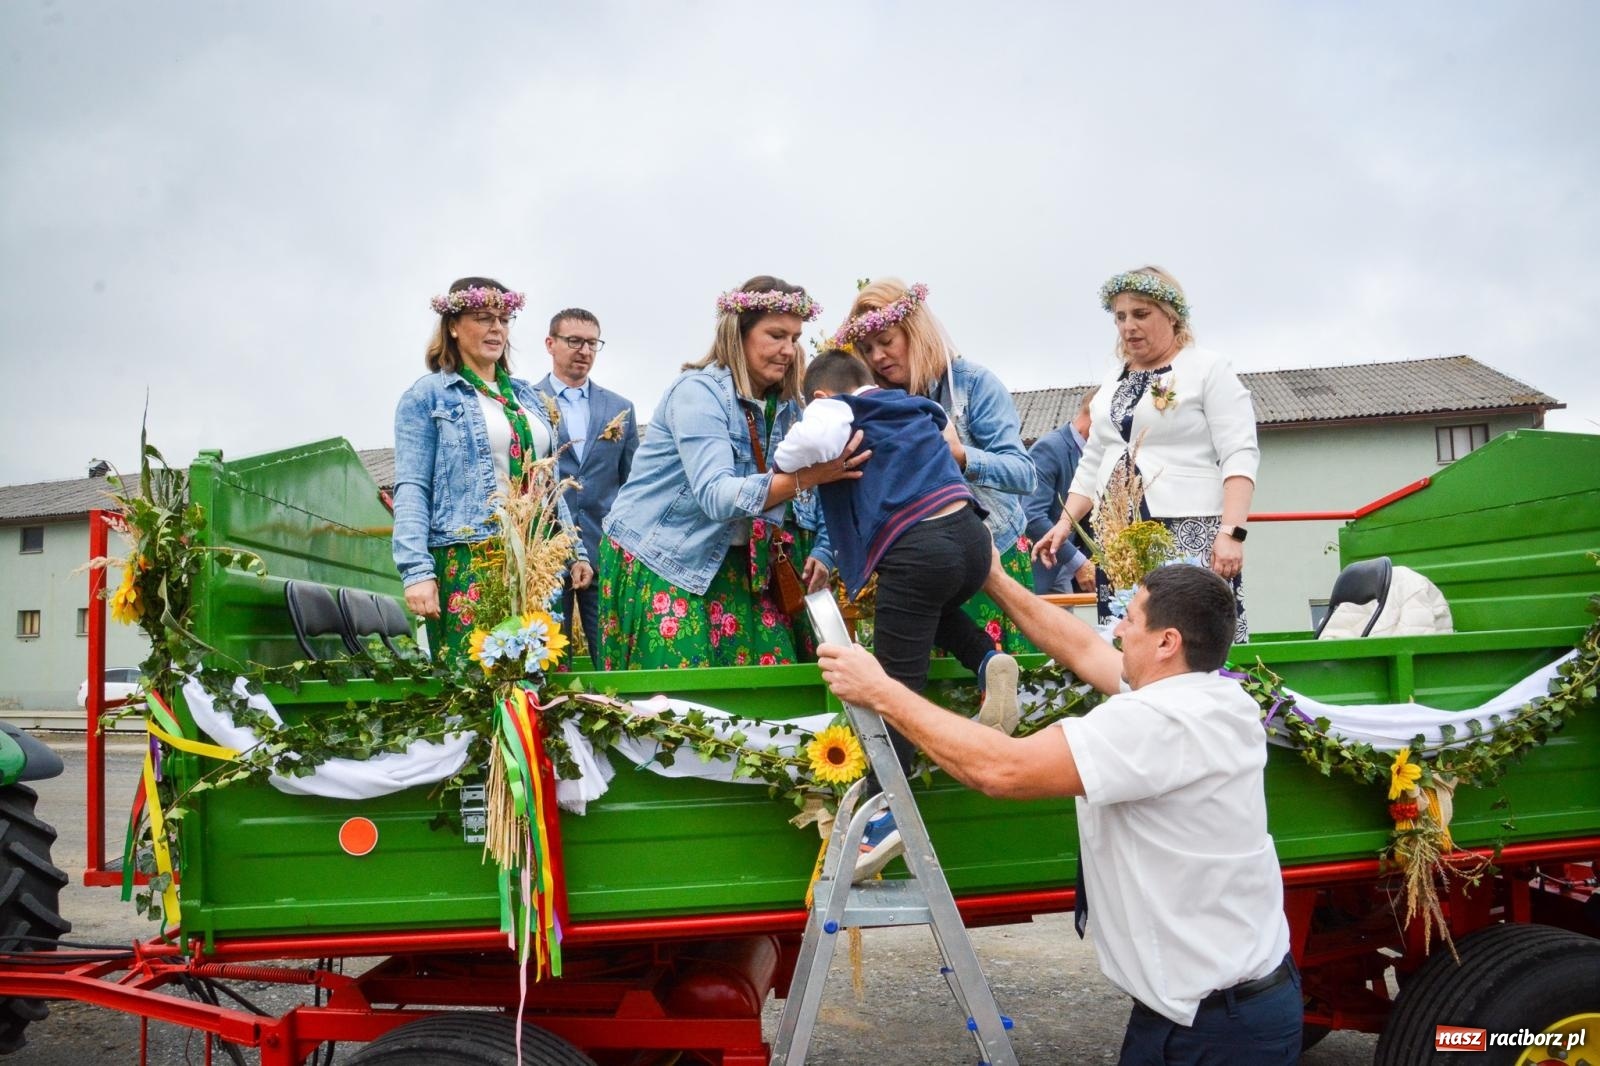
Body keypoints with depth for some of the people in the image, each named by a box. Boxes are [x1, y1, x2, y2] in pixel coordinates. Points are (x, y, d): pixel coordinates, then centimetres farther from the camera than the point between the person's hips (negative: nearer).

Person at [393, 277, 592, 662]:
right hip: (467, 562, -5)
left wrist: (575, 551, 15)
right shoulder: (426, 396, 2)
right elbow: (411, 489, -6)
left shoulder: (526, 395, 19)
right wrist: (416, 571, -17)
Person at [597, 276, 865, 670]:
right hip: (657, 562, -6)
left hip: (730, 562, 6)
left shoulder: (785, 405, 2)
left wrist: (814, 550, -9)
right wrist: (807, 476, -40)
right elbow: (717, 496, -31)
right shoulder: (698, 391, -19)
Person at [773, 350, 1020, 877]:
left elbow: (813, 441, -19)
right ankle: (988, 660, 10)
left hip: (917, 553, -7)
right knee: (936, 612, 36)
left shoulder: (834, 409, 4)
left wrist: (780, 463, 2)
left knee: (898, 684, -3)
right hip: (972, 535, 7)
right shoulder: (914, 411, 25)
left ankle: (886, 814, -4)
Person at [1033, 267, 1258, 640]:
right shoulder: (1112, 380, 20)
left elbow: (1239, 456, -7)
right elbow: (1092, 465, 23)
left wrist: (1231, 533, -18)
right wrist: (1065, 523, 11)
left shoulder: (1208, 368, 1)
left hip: (1190, 536, -5)